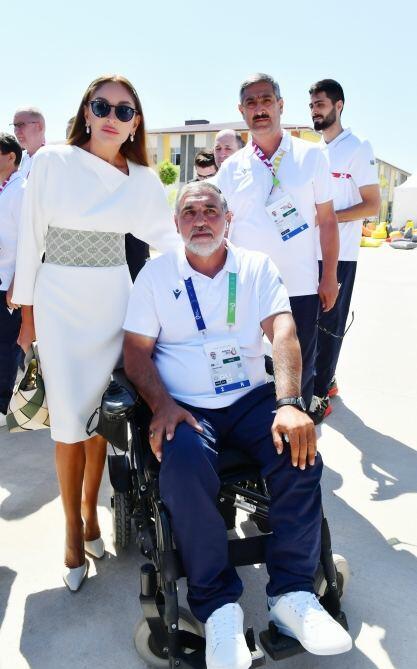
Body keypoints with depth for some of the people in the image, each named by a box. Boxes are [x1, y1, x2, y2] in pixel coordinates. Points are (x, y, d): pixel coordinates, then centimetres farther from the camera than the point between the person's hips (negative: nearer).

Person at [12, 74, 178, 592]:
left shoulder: (142, 180, 4)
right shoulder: (52, 162, -4)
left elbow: (165, 235, 13)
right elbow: (31, 236, -1)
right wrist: (26, 311, 0)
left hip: (113, 300, 2)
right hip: (60, 301, -2)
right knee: (70, 418, -3)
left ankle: (89, 508, 29)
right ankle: (73, 529, 17)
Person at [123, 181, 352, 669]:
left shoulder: (257, 267, 8)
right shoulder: (156, 274, 7)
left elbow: (282, 331, -6)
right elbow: (136, 352, 2)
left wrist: (289, 404, -22)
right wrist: (162, 406, -17)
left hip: (251, 398, 2)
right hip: (185, 406, -1)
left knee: (301, 451, -27)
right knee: (185, 466, -33)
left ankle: (291, 593, -11)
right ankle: (217, 606, -15)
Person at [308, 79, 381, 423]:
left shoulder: (358, 148, -6)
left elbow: (373, 205, -11)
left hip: (339, 254, -7)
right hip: (309, 251, 7)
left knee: (329, 324, -2)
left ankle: (319, 394, 5)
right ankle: (326, 379, 26)